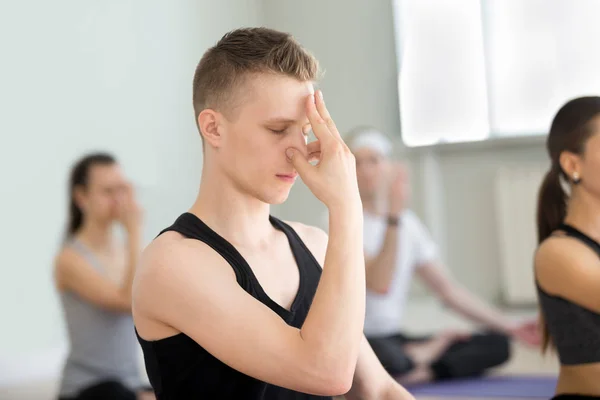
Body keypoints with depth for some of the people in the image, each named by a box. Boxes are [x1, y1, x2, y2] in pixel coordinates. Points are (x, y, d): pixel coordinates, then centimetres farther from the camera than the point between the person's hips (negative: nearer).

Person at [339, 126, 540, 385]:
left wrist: (510, 327, 7)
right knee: (388, 356, -41)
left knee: (497, 343, -10)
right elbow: (379, 285, -24)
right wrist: (394, 216, -29)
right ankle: (425, 354, -9)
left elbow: (449, 290, 12)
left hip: (394, 339, 6)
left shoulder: (408, 222, 9)